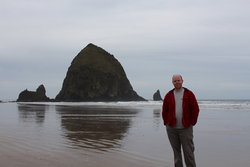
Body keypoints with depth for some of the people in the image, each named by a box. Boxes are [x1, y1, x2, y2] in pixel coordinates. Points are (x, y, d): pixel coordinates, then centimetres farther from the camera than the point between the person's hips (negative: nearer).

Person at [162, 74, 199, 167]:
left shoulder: (189, 94, 0)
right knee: (176, 151, 10)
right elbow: (164, 111, 11)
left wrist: (192, 123, -4)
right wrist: (166, 123, 4)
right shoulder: (168, 95, 7)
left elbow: (195, 109, 0)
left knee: (188, 151, -2)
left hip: (186, 128, -2)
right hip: (171, 128, 3)